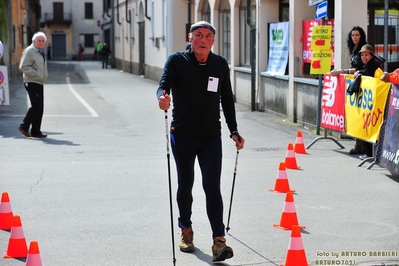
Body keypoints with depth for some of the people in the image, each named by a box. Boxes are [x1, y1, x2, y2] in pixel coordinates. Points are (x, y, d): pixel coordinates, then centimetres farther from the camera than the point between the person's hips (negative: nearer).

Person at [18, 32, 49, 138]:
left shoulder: (41, 52, 20)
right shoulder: (29, 51, -9)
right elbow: (23, 66, -16)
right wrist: (35, 74, -20)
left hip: (39, 82, 9)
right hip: (31, 82, -9)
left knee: (40, 107, 7)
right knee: (36, 105, -16)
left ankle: (36, 131, 12)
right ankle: (24, 126, -6)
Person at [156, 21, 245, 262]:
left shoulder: (220, 64, 4)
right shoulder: (177, 60, -5)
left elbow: (227, 100, 11)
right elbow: (164, 85, -19)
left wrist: (234, 131, 8)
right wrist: (163, 98, -43)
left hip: (211, 136, 1)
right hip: (183, 135, -1)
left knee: (212, 187, -7)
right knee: (185, 185, 11)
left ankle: (219, 240, -10)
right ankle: (186, 230, 33)